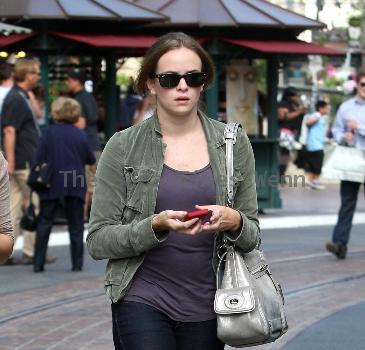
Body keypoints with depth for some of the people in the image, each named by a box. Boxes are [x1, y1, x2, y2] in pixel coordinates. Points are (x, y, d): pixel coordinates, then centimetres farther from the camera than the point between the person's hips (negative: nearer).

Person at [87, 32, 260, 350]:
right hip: (143, 303, -2)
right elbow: (98, 241, -3)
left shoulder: (233, 144, 5)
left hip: (207, 308, 3)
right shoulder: (123, 148, -1)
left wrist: (234, 222, -12)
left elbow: (252, 236, 10)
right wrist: (156, 226, -19)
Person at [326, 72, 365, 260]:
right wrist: (343, 137, -5)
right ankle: (340, 243, -10)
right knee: (347, 202, -4)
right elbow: (336, 129, 14)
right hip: (350, 158, 1)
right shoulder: (346, 107, 9)